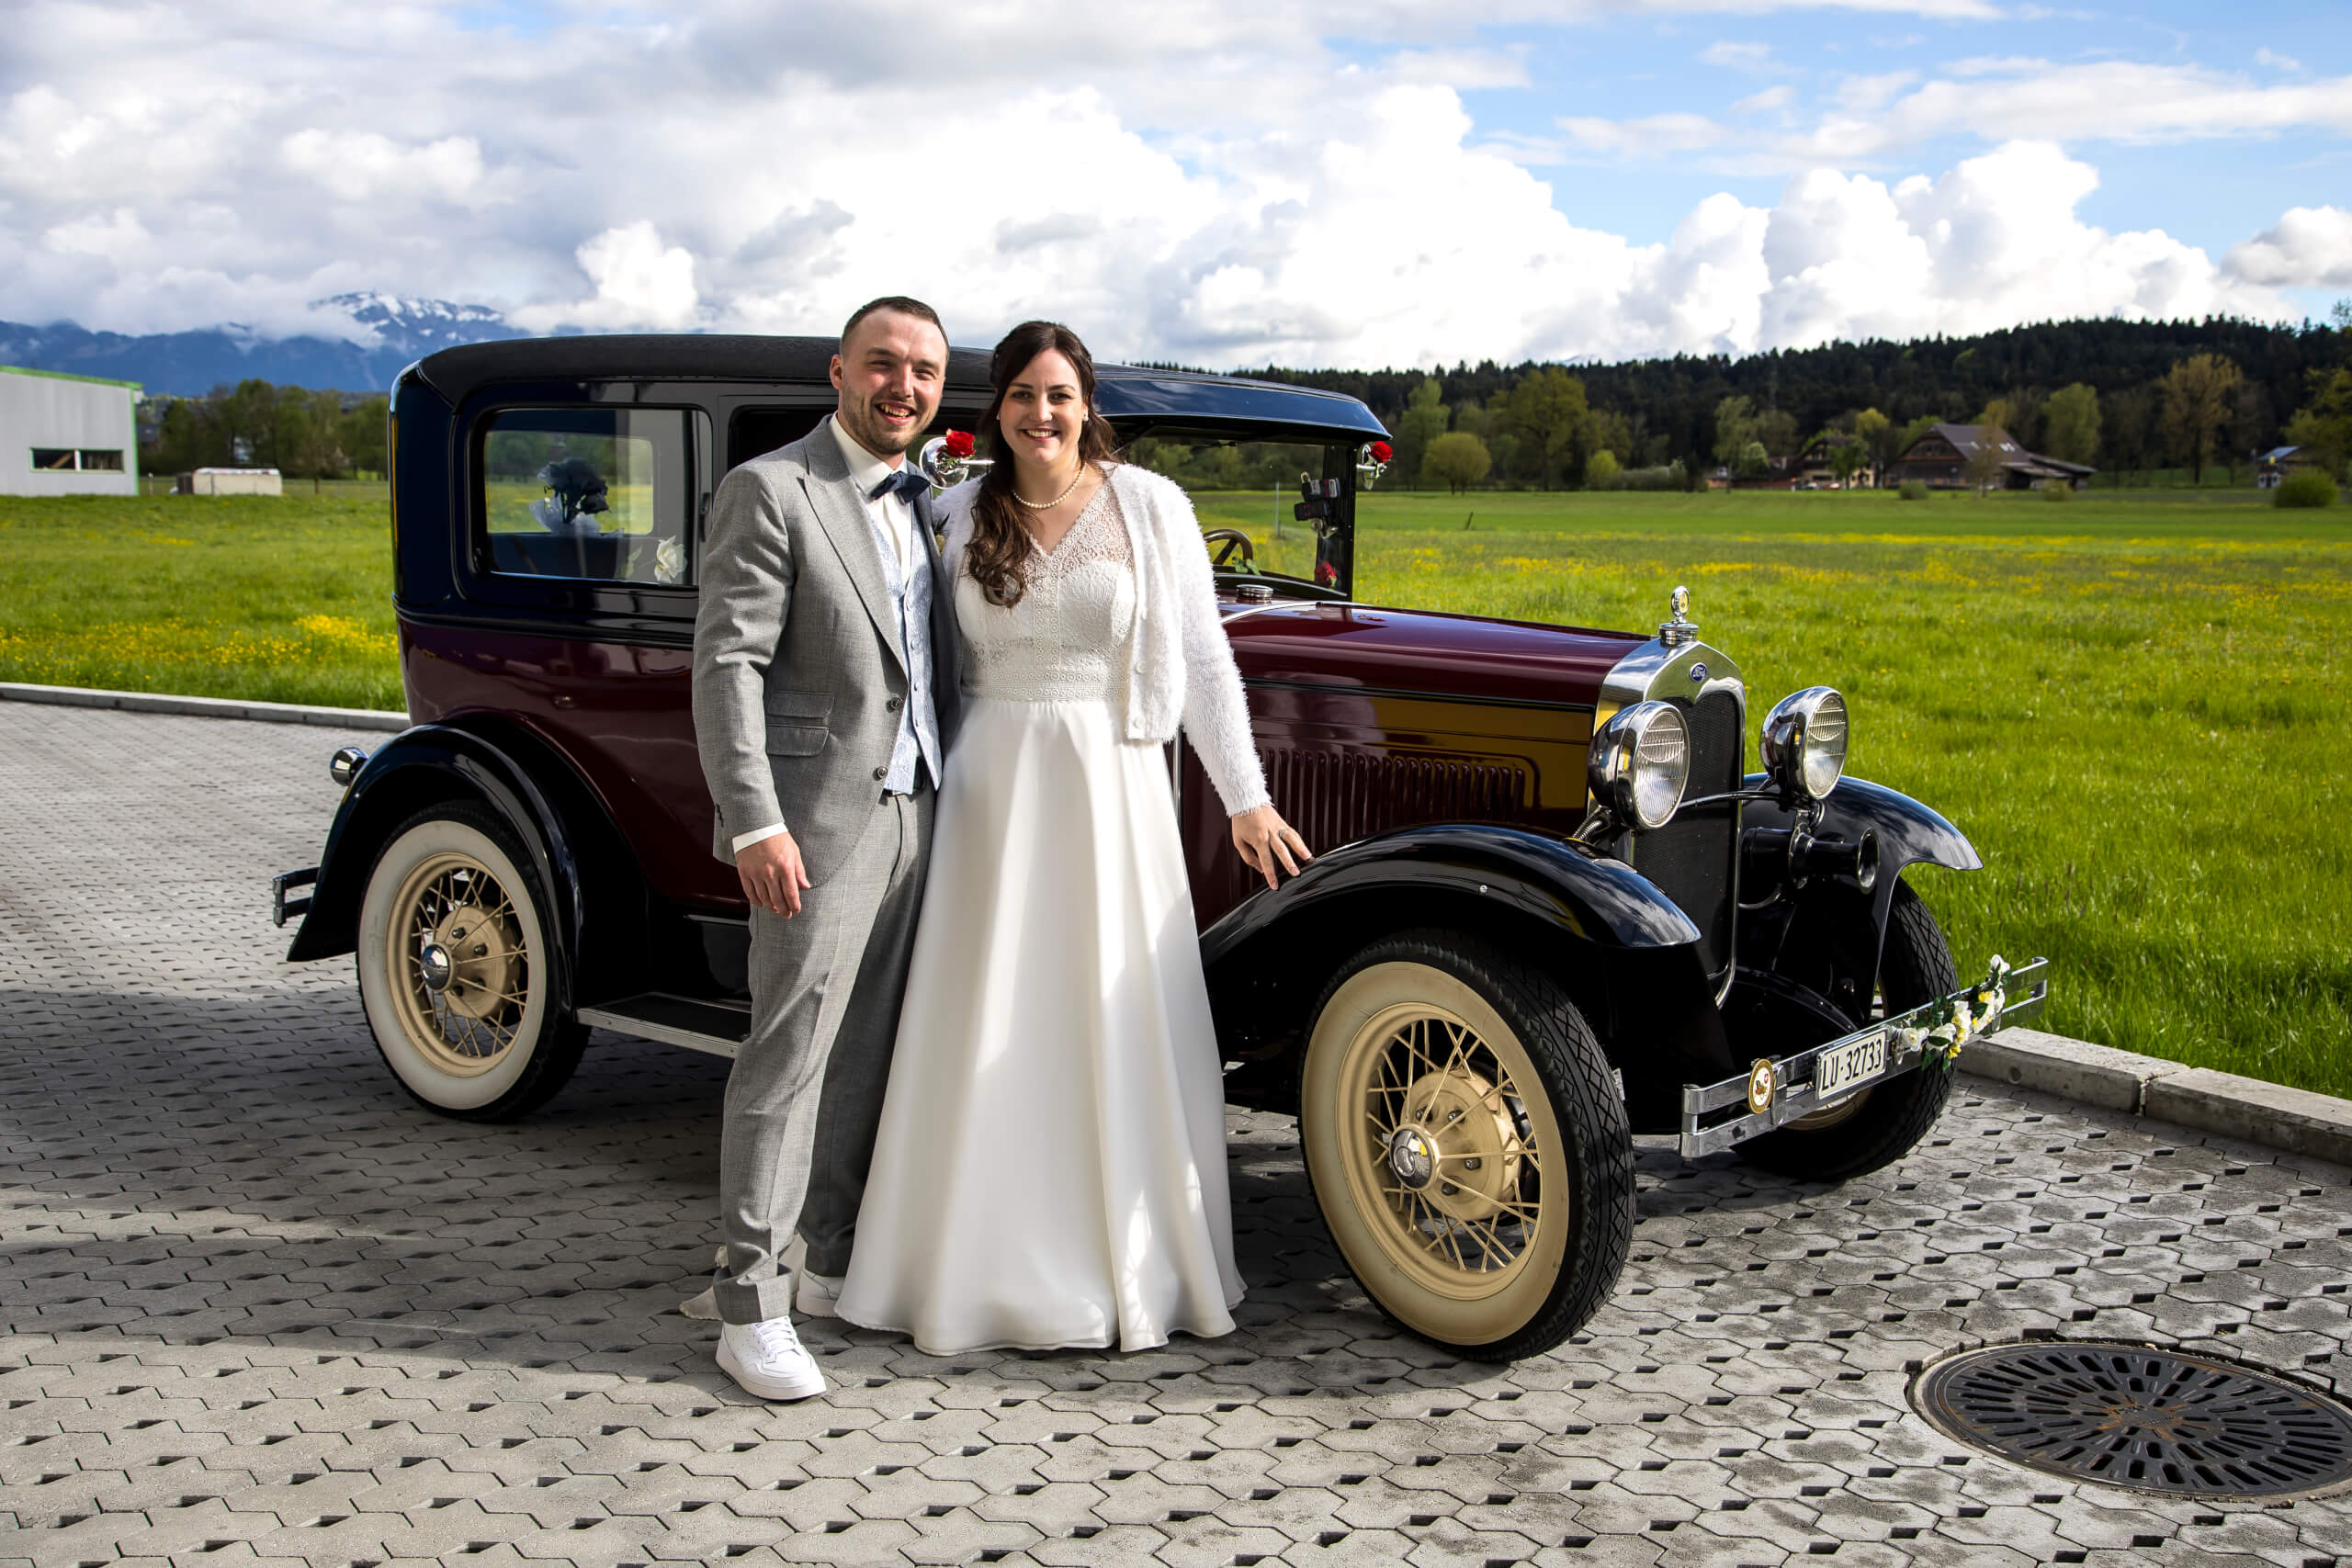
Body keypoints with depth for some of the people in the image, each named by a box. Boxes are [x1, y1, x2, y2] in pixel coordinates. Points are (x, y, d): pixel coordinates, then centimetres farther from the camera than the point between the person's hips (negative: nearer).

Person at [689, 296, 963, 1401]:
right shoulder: (770, 491, -9)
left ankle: (836, 1259, 26)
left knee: (867, 1049, 13)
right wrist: (755, 827, -23)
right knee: (790, 1049, -7)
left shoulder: (922, 505, 15)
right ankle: (750, 1306, -2)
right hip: (817, 818, -7)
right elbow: (727, 668, -15)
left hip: (913, 812, 8)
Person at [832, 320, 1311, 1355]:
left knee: (1121, 1025, 4)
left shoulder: (1150, 506, -1)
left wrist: (1246, 797, 1)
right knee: (992, 1027, 6)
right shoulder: (958, 516, 5)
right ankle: (987, 1261, 20)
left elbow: (1203, 660, 2)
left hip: (1113, 783, -2)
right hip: (993, 782, 2)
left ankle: (1138, 1267, 19)